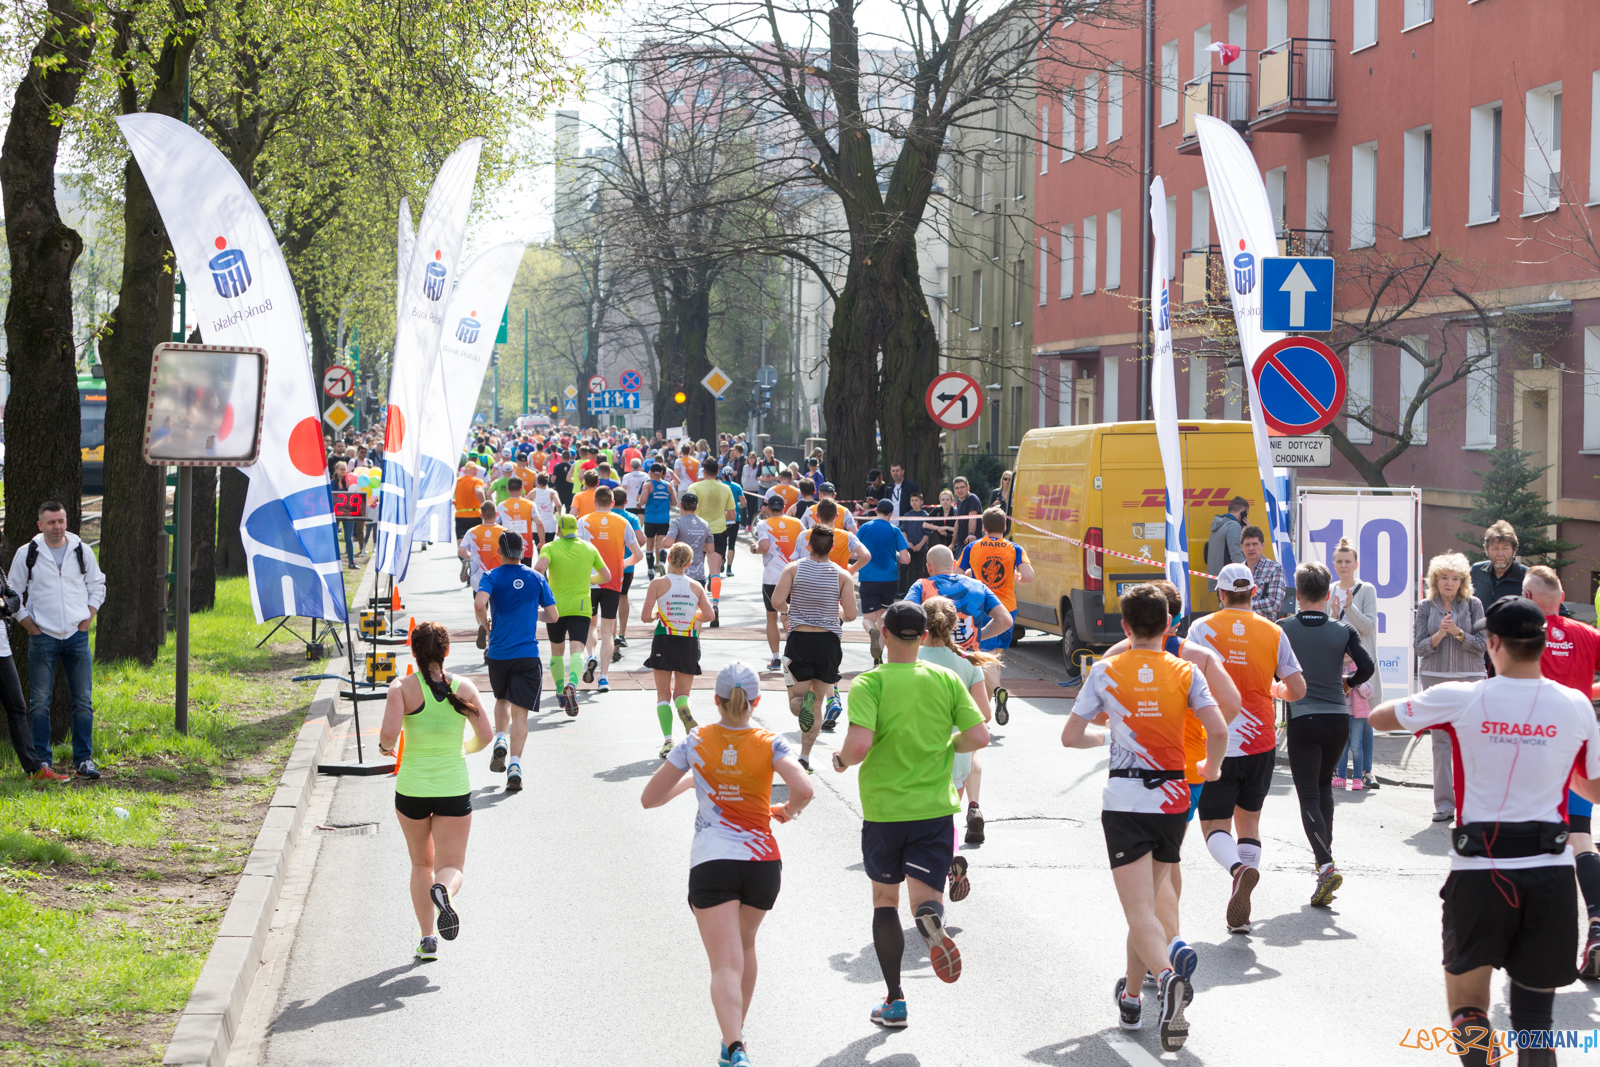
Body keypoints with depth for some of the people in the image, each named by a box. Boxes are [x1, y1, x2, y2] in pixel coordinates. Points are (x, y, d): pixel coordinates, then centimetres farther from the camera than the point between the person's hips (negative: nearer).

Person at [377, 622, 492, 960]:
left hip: (412, 789, 0)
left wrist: (385, 747, 2)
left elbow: (389, 733, -21)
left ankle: (428, 938, 14)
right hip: (454, 789, 0)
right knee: (451, 866, 4)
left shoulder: (403, 688, -8)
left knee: (421, 865, 20)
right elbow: (485, 736, -2)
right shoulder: (464, 688, -2)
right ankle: (444, 890, -32)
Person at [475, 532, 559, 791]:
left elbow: (479, 604, -21)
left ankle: (500, 741, 6)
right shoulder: (536, 578, 4)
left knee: (502, 699, 27)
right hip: (527, 654, 0)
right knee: (520, 711, -2)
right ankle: (515, 765, -15)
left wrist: (485, 623, -1)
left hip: (498, 652, 0)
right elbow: (552, 616, 5)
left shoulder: (492, 577, -2)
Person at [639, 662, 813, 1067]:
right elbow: (803, 791, -18)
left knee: (725, 965, -9)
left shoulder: (696, 743, -1)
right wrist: (787, 811, 4)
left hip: (711, 865, -2)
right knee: (744, 946, 27)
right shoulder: (770, 745, -2)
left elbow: (650, 798, 4)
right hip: (762, 862, 2)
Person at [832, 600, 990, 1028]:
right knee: (924, 897, 2)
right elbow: (979, 737, -5)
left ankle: (895, 1000, 15)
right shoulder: (946, 680, 1)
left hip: (883, 811, -1)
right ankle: (932, 919, -37)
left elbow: (860, 744, -22)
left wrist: (841, 761, 0)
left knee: (885, 900, 16)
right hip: (935, 809, 1)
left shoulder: (869, 684, -9)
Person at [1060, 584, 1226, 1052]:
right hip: (1172, 800, 2)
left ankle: (1166, 975, -38)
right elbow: (1218, 730, -9)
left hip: (1124, 803, -2)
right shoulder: (1186, 672, 1)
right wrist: (1212, 767, 12)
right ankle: (1131, 997, 29)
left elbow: (1071, 736, 1)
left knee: (1140, 911, -9)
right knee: (1149, 900, 20)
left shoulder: (1105, 671, -1)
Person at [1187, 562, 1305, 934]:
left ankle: (1239, 869, -29)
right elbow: (1298, 689, 2)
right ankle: (1240, 913, 7)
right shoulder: (1273, 632, 2)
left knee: (1215, 825, 4)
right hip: (1261, 743, 2)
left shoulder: (1202, 628, -4)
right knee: (1248, 820, 16)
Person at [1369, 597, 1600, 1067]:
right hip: (1550, 869, 2)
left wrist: (1414, 703, 31)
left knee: (1468, 1008, 7)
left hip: (1479, 868, -1)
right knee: (1535, 1017, 12)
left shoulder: (1461, 699, -5)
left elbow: (1378, 716, 10)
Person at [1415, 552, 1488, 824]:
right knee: (1440, 741, -1)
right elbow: (1419, 646, 2)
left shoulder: (1473, 605, 4)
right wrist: (1439, 634, -15)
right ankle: (1444, 803, 1)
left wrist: (1458, 632, -15)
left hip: (1468, 678, -1)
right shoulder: (1425, 607, 6)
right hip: (1435, 677, 1)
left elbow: (1481, 645, 0)